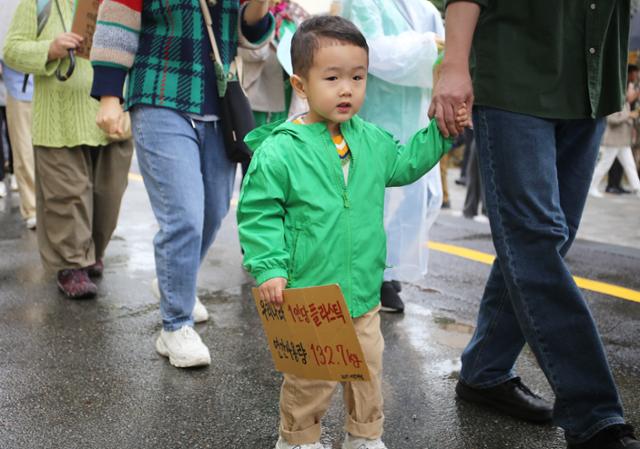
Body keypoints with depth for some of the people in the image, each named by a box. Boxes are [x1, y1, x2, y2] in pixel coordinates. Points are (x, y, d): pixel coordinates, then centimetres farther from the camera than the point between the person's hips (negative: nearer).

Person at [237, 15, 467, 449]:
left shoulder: (372, 139, 3)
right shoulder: (278, 150, -15)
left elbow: (404, 163, 20)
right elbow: (258, 213, -12)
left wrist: (441, 133, 11)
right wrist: (269, 269, -19)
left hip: (364, 290, 6)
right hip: (308, 295, -5)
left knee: (369, 369, 17)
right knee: (310, 379, 6)